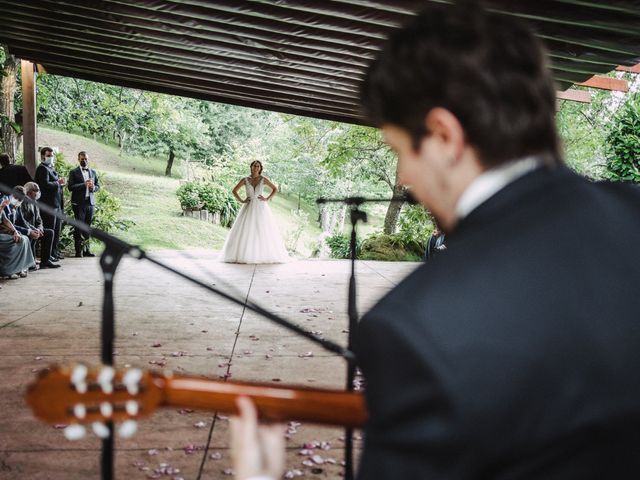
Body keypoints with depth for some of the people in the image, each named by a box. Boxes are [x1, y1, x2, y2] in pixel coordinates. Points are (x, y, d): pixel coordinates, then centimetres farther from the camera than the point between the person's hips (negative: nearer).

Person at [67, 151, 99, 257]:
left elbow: (98, 186, 16)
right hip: (79, 203, -4)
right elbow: (70, 187, -8)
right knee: (79, 227, -5)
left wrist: (93, 187, -6)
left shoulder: (93, 172, 16)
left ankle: (86, 249, 10)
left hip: (90, 203, 4)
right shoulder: (73, 172, 2)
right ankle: (78, 250, -3)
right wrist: (84, 185, -17)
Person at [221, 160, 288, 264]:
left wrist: (267, 199, -1)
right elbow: (234, 191, 10)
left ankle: (265, 255, 2)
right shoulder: (245, 180, 5)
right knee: (245, 231, -6)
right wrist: (241, 201, -1)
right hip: (248, 208, 1)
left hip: (261, 208, -1)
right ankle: (243, 255, -3)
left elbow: (275, 189, 9)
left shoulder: (263, 179, 3)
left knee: (263, 232, -5)